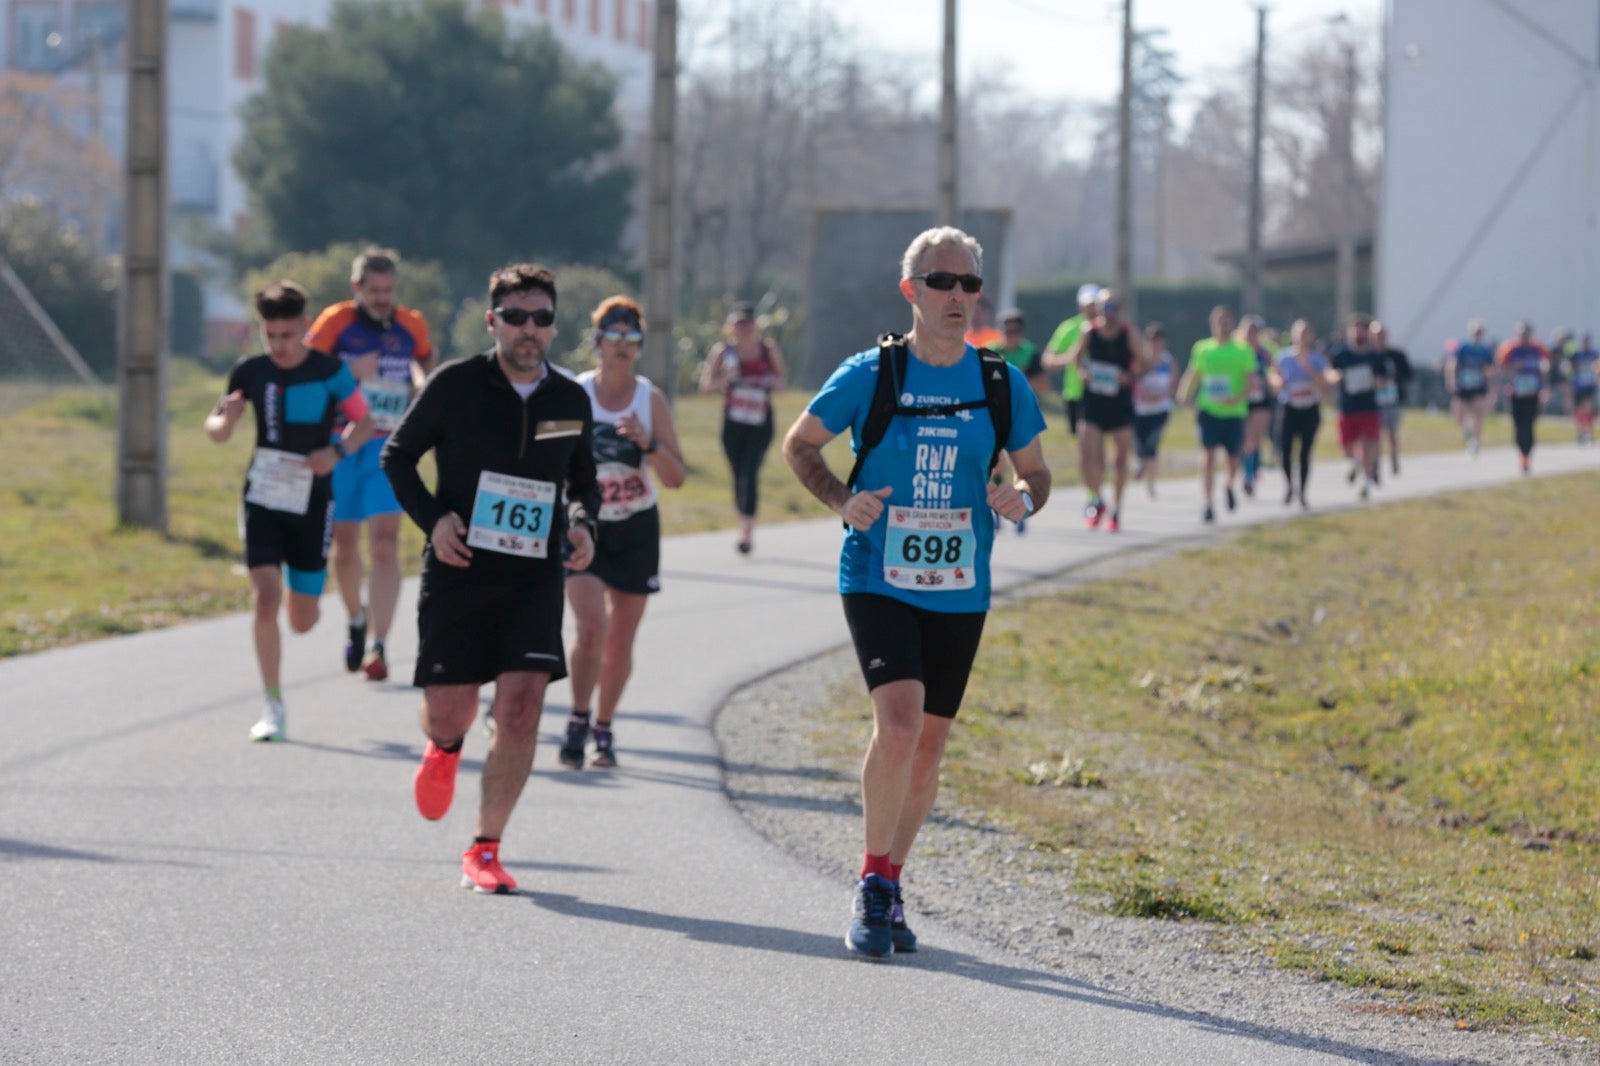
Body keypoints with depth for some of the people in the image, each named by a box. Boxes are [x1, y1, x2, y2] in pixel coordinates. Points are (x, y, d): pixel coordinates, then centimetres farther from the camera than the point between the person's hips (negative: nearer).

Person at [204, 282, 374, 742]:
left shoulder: (329, 372, -8)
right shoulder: (250, 372, -3)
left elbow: (364, 422, 3)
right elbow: (216, 432, 5)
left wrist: (337, 450, -18)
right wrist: (224, 419, -20)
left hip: (311, 501, -1)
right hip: (262, 497, 1)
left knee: (302, 620, 5)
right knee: (264, 598, -15)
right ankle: (273, 708, -6)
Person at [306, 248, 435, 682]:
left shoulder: (411, 325, 3)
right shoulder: (336, 321, -4)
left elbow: (426, 356, 24)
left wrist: (422, 378, 4)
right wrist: (350, 373, -22)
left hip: (388, 447, 0)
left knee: (385, 542, -13)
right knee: (344, 542, 10)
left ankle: (378, 647, -14)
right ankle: (356, 621, 38)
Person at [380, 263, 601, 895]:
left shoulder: (571, 401, 5)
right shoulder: (456, 385, -5)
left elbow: (584, 480, 22)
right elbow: (397, 456, 5)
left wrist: (582, 521, 0)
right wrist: (431, 517, -10)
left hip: (535, 579, 2)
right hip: (457, 574, -2)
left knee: (521, 712, -10)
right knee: (448, 712, 1)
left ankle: (485, 851, 1)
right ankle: (445, 749, 42)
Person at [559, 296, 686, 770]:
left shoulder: (651, 399, -3)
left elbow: (676, 478, -5)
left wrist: (648, 444, -21)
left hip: (637, 530, 2)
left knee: (620, 641, 7)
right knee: (591, 627, -20)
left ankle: (604, 730, 25)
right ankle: (579, 719, -4)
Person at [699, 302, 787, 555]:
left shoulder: (768, 350, 2)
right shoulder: (723, 352, 0)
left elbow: (782, 377, 15)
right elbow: (705, 384, -2)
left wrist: (775, 381, -8)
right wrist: (725, 379, -21)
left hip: (760, 422, -2)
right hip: (733, 422, 2)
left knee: (750, 472, -16)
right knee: (739, 475, 9)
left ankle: (747, 531, -18)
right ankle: (746, 529, 25)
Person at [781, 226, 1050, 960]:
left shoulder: (1002, 384, 2)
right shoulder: (869, 375, -5)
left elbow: (1036, 471, 12)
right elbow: (800, 444, 7)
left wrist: (1023, 500, -12)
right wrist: (841, 501, -10)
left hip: (959, 591, 3)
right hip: (878, 580, -3)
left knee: (929, 745, 9)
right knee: (899, 724, -21)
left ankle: (889, 886, 27)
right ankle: (872, 887, -5)